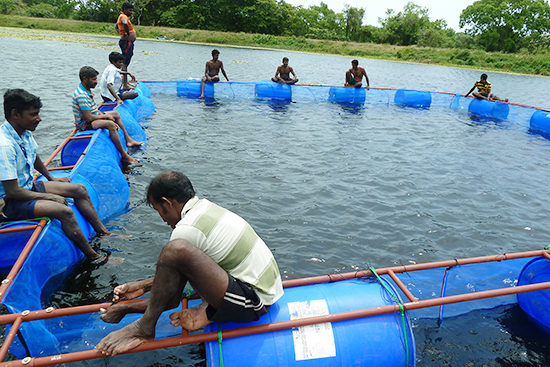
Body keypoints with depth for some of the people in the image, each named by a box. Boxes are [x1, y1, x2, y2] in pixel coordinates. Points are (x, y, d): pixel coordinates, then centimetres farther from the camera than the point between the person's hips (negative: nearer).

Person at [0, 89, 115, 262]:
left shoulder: (24, 132, -2)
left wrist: (51, 179, 26)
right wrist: (49, 196, -17)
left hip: (28, 186, 10)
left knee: (79, 189, 7)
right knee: (64, 211, -28)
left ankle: (103, 233, 15)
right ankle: (94, 257, -15)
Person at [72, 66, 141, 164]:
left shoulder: (87, 91, 7)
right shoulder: (81, 95, -26)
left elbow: (95, 110, 11)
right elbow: (89, 118, -30)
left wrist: (105, 116, -3)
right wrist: (106, 116, -15)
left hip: (93, 118, 11)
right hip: (84, 124, -11)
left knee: (115, 114, 20)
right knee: (110, 124, -33)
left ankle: (128, 139, 24)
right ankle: (124, 156, -31)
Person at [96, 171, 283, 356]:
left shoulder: (187, 229, -17)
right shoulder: (207, 207, 10)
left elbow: (173, 299, -5)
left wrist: (124, 309, 9)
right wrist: (144, 286, 24)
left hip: (253, 302, -10)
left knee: (176, 250, -26)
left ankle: (144, 327, -5)